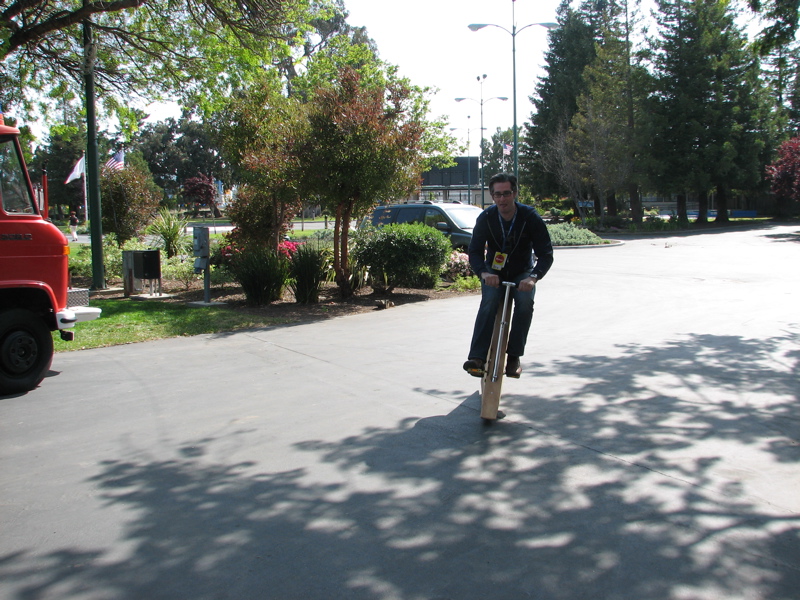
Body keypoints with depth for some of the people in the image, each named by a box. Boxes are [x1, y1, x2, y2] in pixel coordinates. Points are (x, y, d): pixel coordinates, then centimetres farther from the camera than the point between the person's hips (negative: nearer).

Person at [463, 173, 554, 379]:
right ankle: (477, 357, -34)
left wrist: (533, 277, -39)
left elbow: (546, 253, -20)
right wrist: (484, 273, -37)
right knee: (489, 301, -28)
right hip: (494, 272, 0)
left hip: (522, 273, 0)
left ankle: (514, 356, -18)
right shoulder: (486, 218, -13)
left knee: (525, 301, -29)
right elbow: (474, 251, -15)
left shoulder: (530, 217, -18)